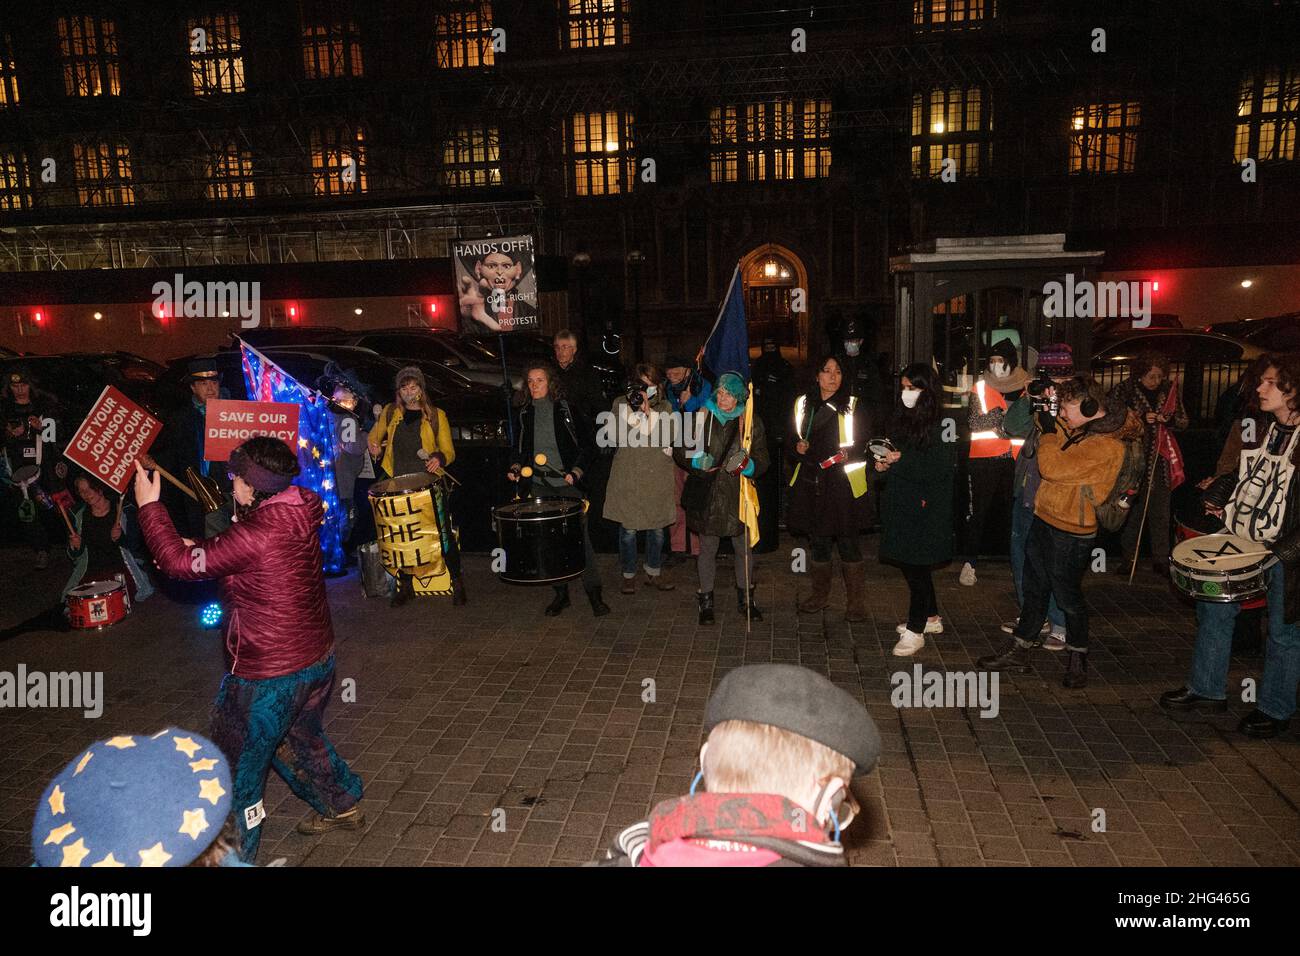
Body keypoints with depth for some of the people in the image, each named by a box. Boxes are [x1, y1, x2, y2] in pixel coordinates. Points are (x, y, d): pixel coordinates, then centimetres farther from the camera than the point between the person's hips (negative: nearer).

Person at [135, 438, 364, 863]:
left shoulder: (256, 536, -27)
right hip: (318, 658, 8)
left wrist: (149, 505, -7)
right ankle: (343, 806, 46)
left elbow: (180, 562, -16)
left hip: (270, 676, -8)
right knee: (301, 737, 31)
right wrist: (196, 546, 8)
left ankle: (236, 854, 29)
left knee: (239, 764, 12)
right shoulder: (298, 515, -3)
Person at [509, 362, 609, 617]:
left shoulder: (565, 410, 1)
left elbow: (588, 442, 2)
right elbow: (518, 449, 21)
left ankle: (594, 593, 3)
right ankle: (560, 593, 14)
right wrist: (516, 467, 1)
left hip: (567, 484, -3)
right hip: (538, 486, 3)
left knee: (580, 537, -5)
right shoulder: (524, 414, 11)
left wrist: (577, 471, -8)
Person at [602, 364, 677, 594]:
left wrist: (648, 410, -14)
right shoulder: (621, 404, 4)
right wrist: (637, 409, -17)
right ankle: (629, 575, 18)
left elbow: (666, 436, -7)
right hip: (628, 476, -2)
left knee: (657, 527, 9)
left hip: (657, 476, 2)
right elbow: (621, 435, -9)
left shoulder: (664, 407, 8)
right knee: (628, 528, 1)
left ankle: (654, 572, 26)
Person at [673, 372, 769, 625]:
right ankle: (706, 600, 23)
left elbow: (762, 461, 2)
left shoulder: (751, 422, 2)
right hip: (706, 493, -1)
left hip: (739, 493, 1)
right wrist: (698, 461, -15)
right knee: (707, 548, 8)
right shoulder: (701, 418, 1)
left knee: (744, 548, 9)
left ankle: (745, 598, 28)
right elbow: (679, 452, 4)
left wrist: (745, 464, -19)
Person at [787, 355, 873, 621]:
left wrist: (849, 453, -18)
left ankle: (856, 601, 8)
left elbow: (866, 443, 0)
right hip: (811, 482, 3)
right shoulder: (803, 404, 9)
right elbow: (791, 439, 17)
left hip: (843, 482, -3)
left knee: (847, 542, -3)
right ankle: (820, 594, 28)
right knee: (818, 541, 13)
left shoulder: (853, 406, 0)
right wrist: (797, 447, -4)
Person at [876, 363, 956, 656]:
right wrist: (884, 462, 1)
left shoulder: (942, 423, -13)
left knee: (916, 566, -2)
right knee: (910, 563, 15)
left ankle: (915, 630, 8)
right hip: (901, 501, 8)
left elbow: (942, 467, -18)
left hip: (926, 507, -8)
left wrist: (901, 460, -20)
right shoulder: (903, 417, 11)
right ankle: (931, 617, 31)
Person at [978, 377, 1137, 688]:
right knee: (1034, 589, 17)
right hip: (1044, 520, 9)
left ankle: (1077, 658, 30)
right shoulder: (1079, 431, 4)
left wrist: (1049, 430, -14)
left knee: (1067, 596, 8)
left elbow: (1052, 467, -29)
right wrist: (1045, 415, 5)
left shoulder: (1106, 446, -24)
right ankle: (1018, 651, 29)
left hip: (1071, 534, -9)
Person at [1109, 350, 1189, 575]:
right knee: (1132, 509, 5)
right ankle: (1128, 556, 17)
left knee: (1160, 512, 6)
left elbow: (1184, 421, 11)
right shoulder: (1123, 390, -4)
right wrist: (1141, 419, -17)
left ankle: (1161, 559, 15)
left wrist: (1169, 419, -11)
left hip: (1161, 458, 3)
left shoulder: (1170, 390, 5)